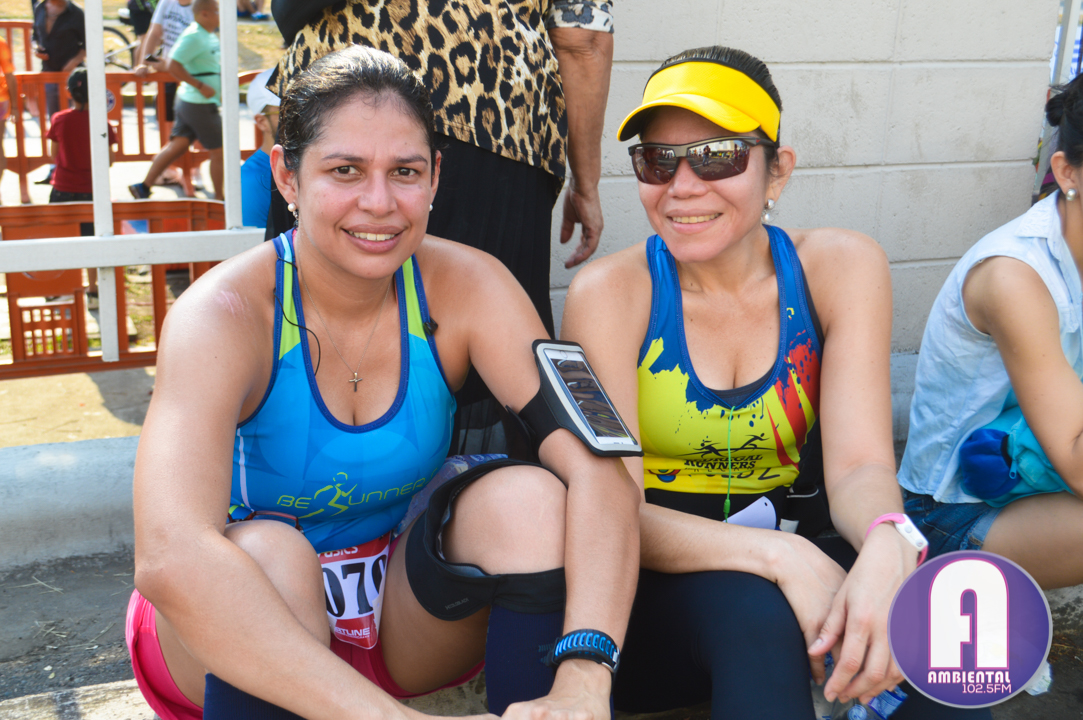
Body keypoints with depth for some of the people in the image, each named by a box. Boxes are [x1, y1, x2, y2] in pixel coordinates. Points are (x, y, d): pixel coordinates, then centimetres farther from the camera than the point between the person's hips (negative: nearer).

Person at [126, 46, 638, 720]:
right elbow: (169, 559, -41)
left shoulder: (466, 286, -15)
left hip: (406, 614, 3)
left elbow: (600, 468, -27)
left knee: (527, 497, -25)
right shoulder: (223, 315, -24)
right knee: (265, 552, -35)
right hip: (245, 627, -2)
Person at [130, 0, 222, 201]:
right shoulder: (193, 36, -18)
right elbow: (173, 66, -23)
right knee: (218, 151, 1)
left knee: (178, 145, 11)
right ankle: (219, 198, 11)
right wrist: (201, 86, -23)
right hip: (200, 104, -10)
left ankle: (143, 187, 13)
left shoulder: (208, 36, 13)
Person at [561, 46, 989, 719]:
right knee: (754, 608, -35)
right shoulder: (609, 293, -12)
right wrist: (778, 556, -34)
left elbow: (859, 463, -13)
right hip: (660, 578, -2)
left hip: (797, 554, 3)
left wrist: (886, 544, -38)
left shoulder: (841, 268, -5)